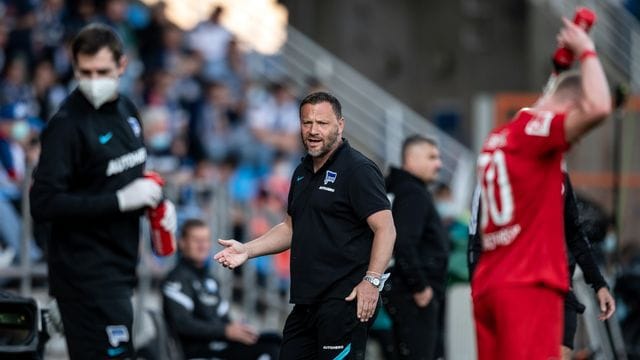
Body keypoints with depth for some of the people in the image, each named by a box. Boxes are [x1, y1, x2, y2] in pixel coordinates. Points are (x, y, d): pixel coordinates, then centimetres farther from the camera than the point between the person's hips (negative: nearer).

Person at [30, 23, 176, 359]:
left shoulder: (126, 109, 11)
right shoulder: (66, 125, -15)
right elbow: (43, 204, -22)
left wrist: (158, 201, 6)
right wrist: (120, 200, -22)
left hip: (120, 266, 8)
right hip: (86, 273, -8)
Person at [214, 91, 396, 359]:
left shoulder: (359, 170, -9)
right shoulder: (303, 172, 19)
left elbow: (385, 228, -16)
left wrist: (372, 280, -25)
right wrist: (247, 250, 14)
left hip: (343, 300, -9)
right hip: (306, 302, 9)